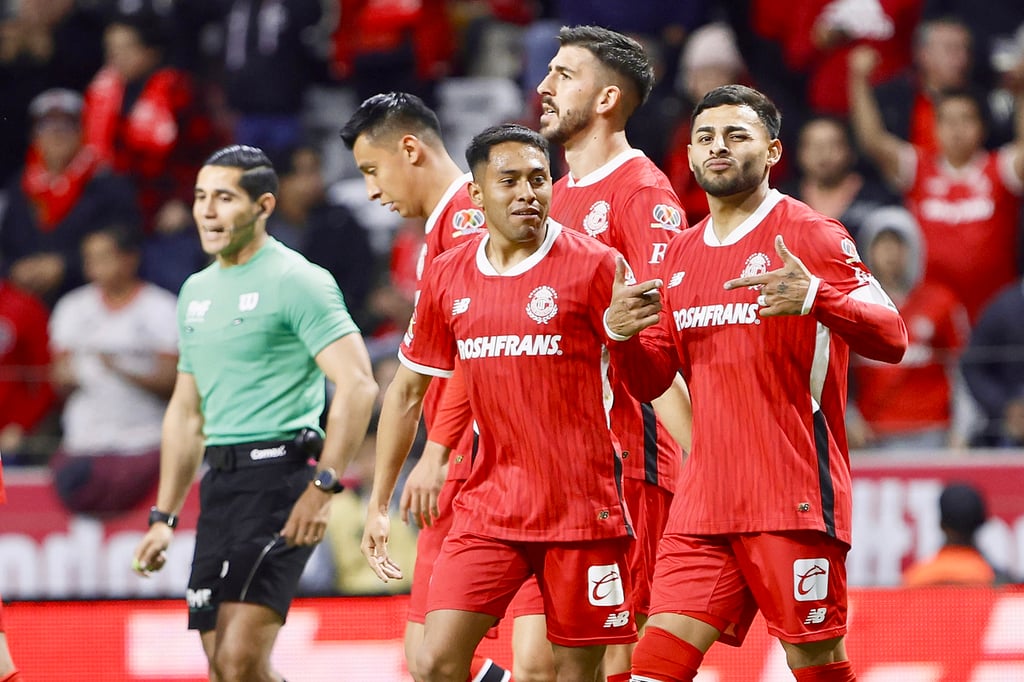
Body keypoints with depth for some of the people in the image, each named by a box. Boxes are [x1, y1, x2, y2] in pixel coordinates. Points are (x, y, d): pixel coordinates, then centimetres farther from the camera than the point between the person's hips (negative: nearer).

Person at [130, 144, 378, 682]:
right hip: (219, 485, 9)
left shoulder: (296, 281, -6)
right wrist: (163, 517, 22)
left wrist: (323, 488, -21)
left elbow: (357, 385, -14)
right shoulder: (197, 291, 18)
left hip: (278, 476, -8)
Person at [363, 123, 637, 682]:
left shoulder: (594, 266, -6)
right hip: (488, 505, 3)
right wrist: (378, 505, 15)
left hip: (582, 507, -3)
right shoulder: (447, 278, 7)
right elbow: (407, 390, 17)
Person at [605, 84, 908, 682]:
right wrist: (622, 333, -1)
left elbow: (892, 339, -13)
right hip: (704, 506, 6)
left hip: (793, 502, -6)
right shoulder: (682, 254, 17)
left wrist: (814, 298, -31)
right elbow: (651, 381, 21)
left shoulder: (811, 235, -4)